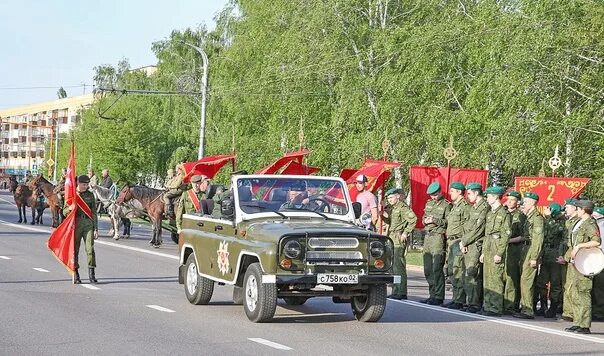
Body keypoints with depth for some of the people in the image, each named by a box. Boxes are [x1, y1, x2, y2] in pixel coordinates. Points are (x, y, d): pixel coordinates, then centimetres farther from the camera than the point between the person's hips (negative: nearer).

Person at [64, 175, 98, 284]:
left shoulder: (90, 195, 12)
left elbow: (94, 212, 13)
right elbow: (65, 211, 8)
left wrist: (96, 229, 7)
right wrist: (70, 208, -17)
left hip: (88, 223, 1)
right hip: (75, 224, -1)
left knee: (90, 248, -8)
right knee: (75, 249, 0)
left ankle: (91, 274, -4)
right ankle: (75, 275, 6)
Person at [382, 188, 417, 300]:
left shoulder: (403, 207, -10)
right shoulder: (391, 208, 18)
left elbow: (413, 219, -20)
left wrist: (406, 233, -17)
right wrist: (384, 215, 8)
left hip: (399, 240, -10)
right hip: (392, 239, 10)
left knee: (398, 265, -11)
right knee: (392, 265, 11)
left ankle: (401, 293, -10)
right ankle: (395, 291, 17)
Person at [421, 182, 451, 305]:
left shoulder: (446, 205, -6)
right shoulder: (429, 203, 18)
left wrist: (435, 221, -20)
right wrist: (426, 220, 3)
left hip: (438, 236, -8)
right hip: (428, 236, 8)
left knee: (437, 268, -10)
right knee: (427, 268, 11)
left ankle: (438, 296, -6)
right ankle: (433, 294, 19)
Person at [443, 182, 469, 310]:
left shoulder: (464, 206, -11)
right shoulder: (454, 206, 19)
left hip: (459, 242, -10)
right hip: (451, 242, 10)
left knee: (458, 271, -10)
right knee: (451, 270, 11)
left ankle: (459, 300, -9)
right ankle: (456, 298, 17)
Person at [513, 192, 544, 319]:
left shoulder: (537, 217, -13)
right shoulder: (529, 217, 17)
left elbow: (538, 239, -18)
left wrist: (534, 257, -21)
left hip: (532, 250, -10)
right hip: (526, 250, 10)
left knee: (526, 281, -11)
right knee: (524, 281, 12)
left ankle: (528, 311, -10)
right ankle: (525, 308, 18)